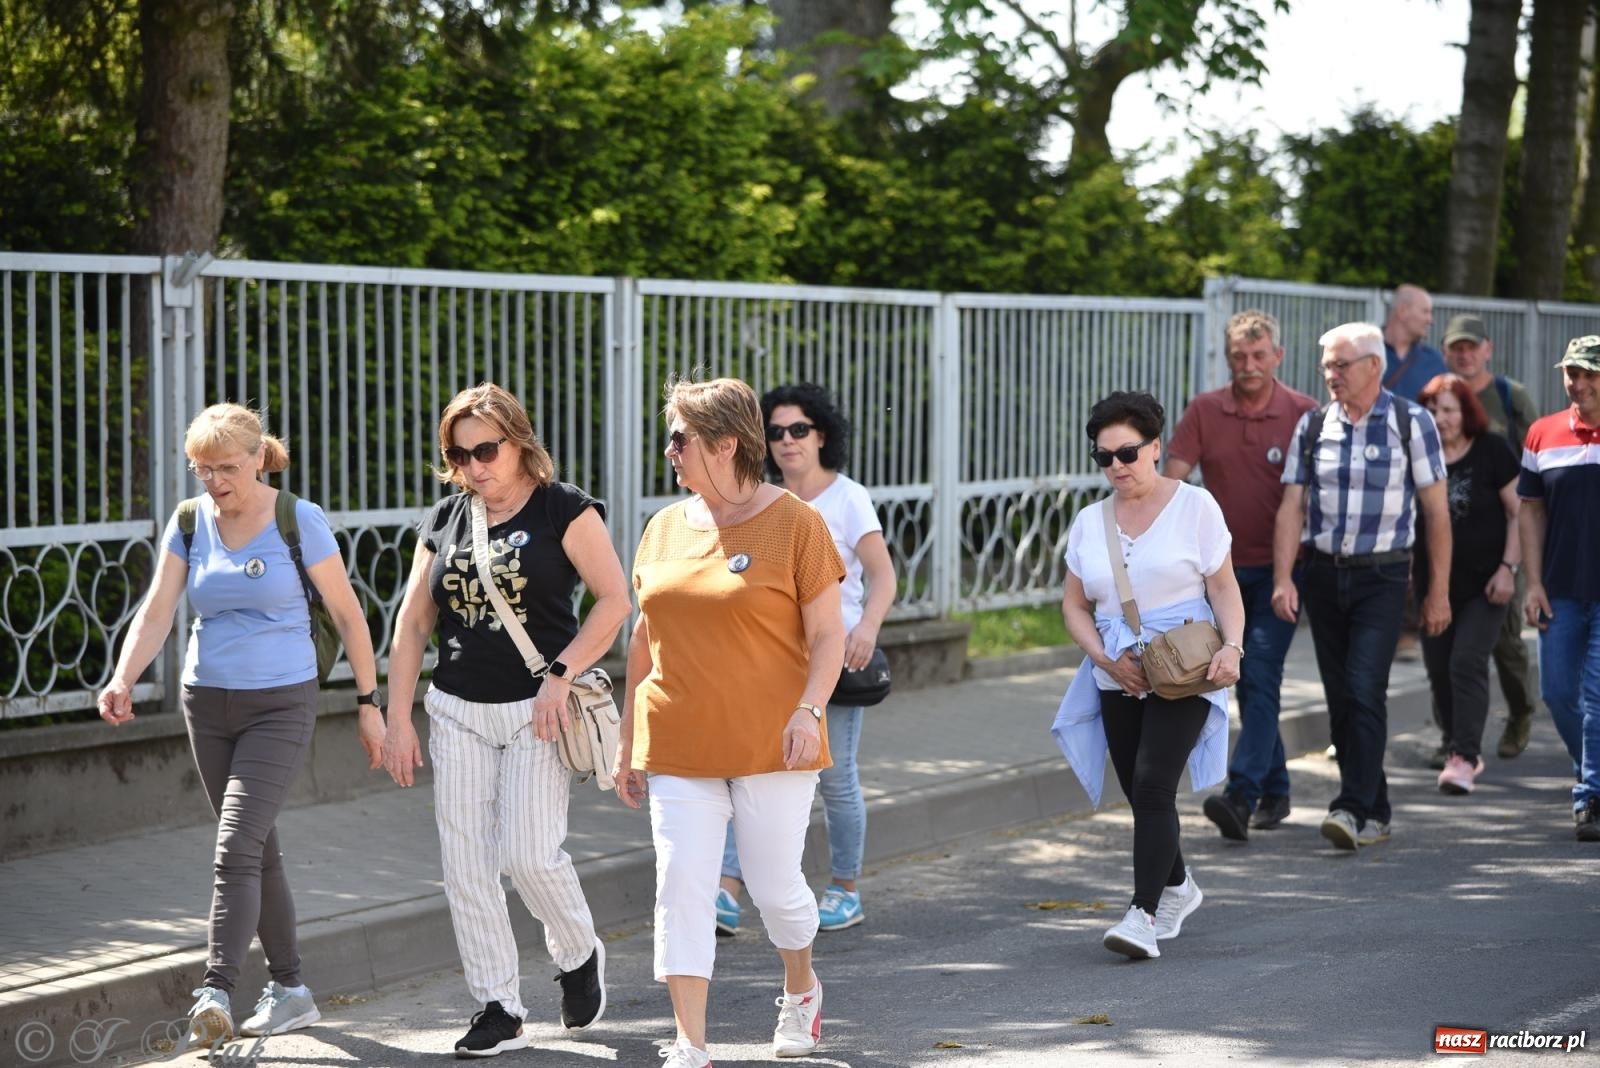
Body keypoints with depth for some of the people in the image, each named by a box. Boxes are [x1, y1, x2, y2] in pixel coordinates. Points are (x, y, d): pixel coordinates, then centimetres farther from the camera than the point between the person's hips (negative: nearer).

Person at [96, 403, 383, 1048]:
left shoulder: (299, 521, -7)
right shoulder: (189, 524, 3)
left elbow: (347, 614, -1)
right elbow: (157, 612, -5)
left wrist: (369, 703, 0)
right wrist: (122, 680, -22)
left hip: (281, 705, -5)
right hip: (207, 704, 5)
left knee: (236, 848, -17)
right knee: (258, 851, 12)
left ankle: (215, 994, -22)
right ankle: (291, 991, 22)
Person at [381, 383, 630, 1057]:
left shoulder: (564, 510, -4)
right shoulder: (444, 521, 9)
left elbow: (614, 599, -10)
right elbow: (411, 625, 11)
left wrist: (560, 675, -18)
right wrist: (399, 720, 5)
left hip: (536, 710, -5)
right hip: (458, 713, 5)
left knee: (528, 853, -12)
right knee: (465, 865, 1)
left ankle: (579, 957, 18)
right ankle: (498, 1010, 10)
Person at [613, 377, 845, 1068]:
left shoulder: (794, 524, -6)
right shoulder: (665, 528, 9)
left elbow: (827, 634, -6)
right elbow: (644, 639, 14)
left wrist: (808, 709, -21)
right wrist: (628, 741, 14)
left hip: (770, 746, -4)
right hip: (679, 746, 4)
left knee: (775, 886, 4)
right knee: (681, 887, -4)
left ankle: (800, 988, 36)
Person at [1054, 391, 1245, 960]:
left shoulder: (1194, 505, 0)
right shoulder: (1089, 521, 10)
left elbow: (1223, 588, -2)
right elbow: (1074, 605, 11)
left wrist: (1232, 646, -20)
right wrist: (1108, 660, -5)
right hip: (1118, 679, 5)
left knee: (1153, 784, -18)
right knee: (1140, 795, 10)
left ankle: (1144, 915, -20)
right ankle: (1176, 887, 35)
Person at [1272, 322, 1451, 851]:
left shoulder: (1411, 423, -3)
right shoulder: (1312, 425, 6)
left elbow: (1436, 509, -1)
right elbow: (1292, 504, 3)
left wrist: (1438, 590, -2)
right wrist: (1283, 578, -9)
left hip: (1381, 575, -4)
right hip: (1322, 572, 4)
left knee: (1365, 691, -16)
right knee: (1340, 697, 7)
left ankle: (1353, 809, -17)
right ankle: (1375, 812, 17)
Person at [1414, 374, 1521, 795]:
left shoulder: (1492, 451, -5)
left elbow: (1518, 512, -2)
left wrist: (1508, 567, -11)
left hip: (1484, 583, -4)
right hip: (1434, 582, 4)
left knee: (1468, 661, -15)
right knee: (1439, 668, 5)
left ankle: (1464, 757, -15)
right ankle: (1459, 750, 21)